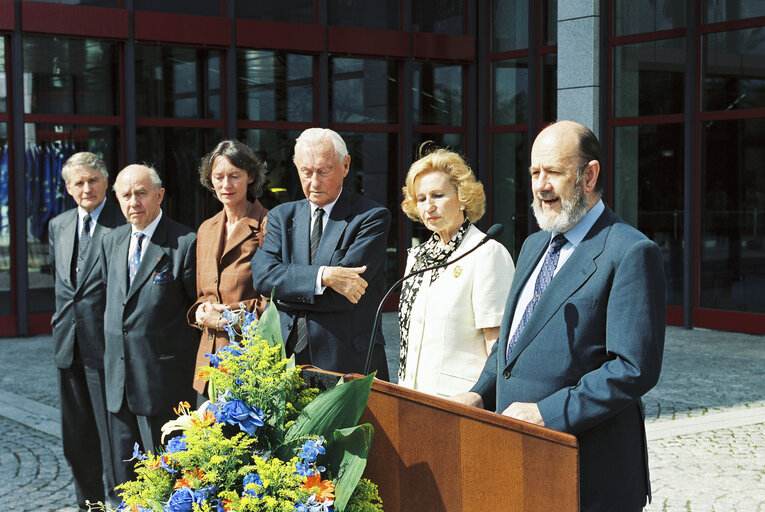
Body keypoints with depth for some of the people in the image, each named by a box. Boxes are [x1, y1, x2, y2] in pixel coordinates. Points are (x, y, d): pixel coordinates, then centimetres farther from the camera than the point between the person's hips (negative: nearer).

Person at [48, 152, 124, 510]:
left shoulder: (123, 224, -9)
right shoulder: (58, 226, 13)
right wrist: (64, 317, 17)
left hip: (106, 345, -7)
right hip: (69, 345, 7)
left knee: (112, 432, -2)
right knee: (76, 439, 14)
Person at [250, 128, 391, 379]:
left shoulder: (372, 217, -2)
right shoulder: (281, 216, 13)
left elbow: (346, 297, -12)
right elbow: (262, 276, -5)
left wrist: (285, 289, -5)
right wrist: (323, 275, -18)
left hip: (347, 360, -3)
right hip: (287, 357, 3)